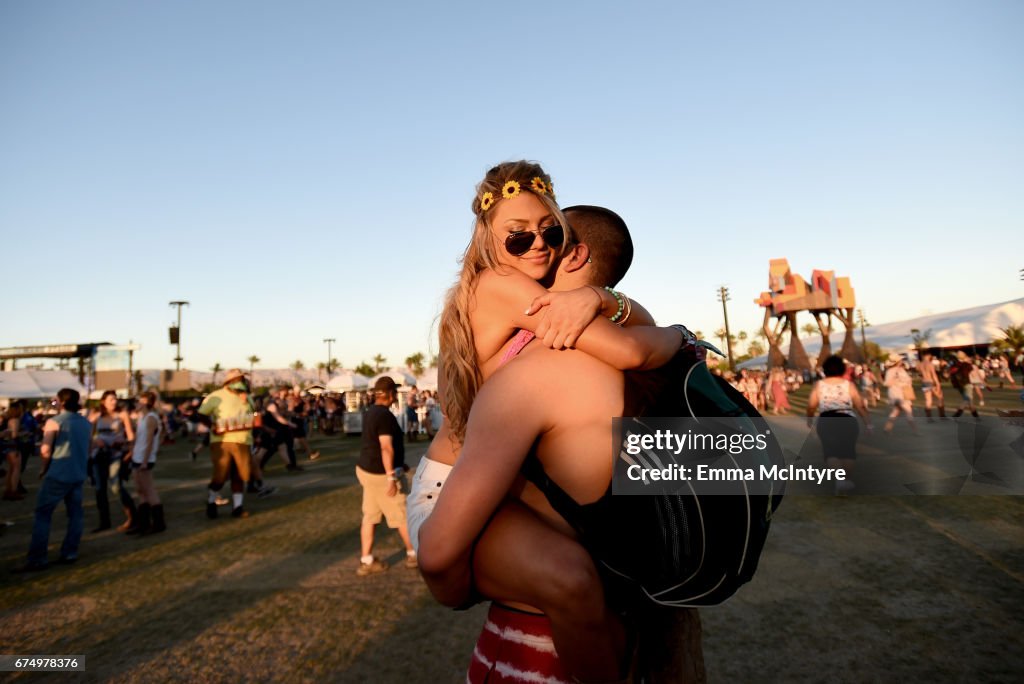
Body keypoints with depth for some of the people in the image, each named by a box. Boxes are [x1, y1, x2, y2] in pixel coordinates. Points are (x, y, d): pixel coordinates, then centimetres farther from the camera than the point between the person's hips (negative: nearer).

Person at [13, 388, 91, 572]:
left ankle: (37, 559, -1)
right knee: (75, 514, 11)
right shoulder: (87, 423, 10)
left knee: (42, 515, 1)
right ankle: (69, 553, 11)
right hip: (78, 475, 6)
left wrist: (44, 469, 3)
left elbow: (45, 450, -10)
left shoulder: (54, 422, -8)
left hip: (58, 474, -6)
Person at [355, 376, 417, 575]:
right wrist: (391, 477, -25)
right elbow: (386, 447, -26)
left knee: (369, 516, 11)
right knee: (402, 515, 6)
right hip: (381, 474, -9)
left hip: (366, 469, 9)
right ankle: (413, 554, 19)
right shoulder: (385, 415, -20)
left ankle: (366, 561, 14)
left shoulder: (369, 412, 9)